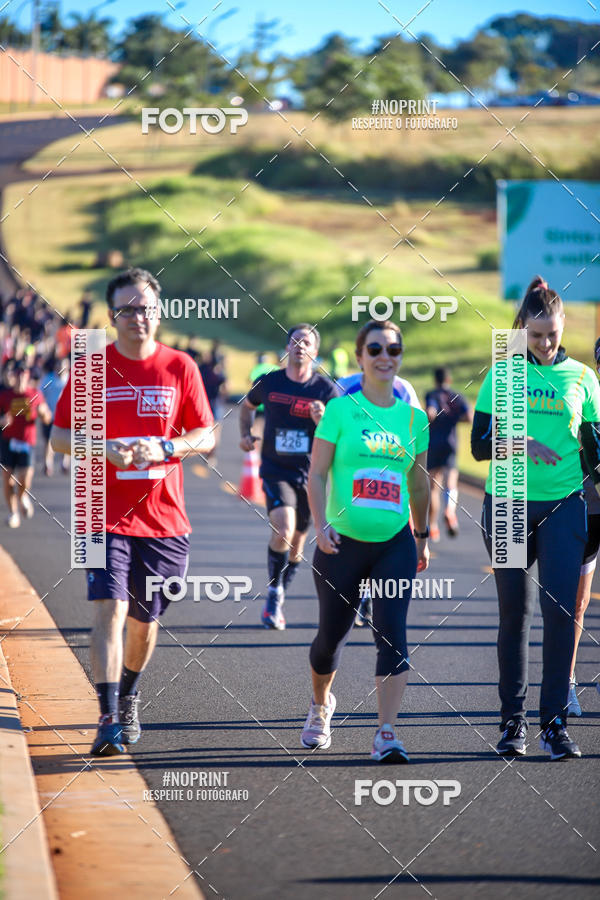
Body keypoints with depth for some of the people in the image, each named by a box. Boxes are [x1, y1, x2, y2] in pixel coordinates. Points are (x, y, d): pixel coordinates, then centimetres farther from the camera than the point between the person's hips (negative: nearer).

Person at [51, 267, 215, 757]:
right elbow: (60, 436, 3)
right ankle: (110, 721, -17)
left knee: (146, 617, 12)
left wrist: (163, 448, -13)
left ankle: (129, 698, 38)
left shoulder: (180, 367, 3)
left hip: (164, 518, 2)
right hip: (105, 515, -2)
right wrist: (103, 447, -16)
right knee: (110, 609, -16)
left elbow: (206, 437, 6)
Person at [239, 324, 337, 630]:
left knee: (296, 545, 10)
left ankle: (276, 602, 30)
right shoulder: (268, 383, -2)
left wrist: (323, 420, -25)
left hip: (309, 475, 1)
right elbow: (247, 406, 21)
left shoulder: (326, 389, -5)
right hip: (275, 471, -1)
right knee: (283, 531, -24)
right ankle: (273, 592, -4)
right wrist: (246, 434, 6)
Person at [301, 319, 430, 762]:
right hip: (343, 543, -1)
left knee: (392, 631, -14)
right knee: (333, 633, 11)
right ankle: (321, 705, 41)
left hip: (395, 544, 1)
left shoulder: (414, 417, 6)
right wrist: (322, 525, -17)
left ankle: (387, 735, -16)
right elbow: (317, 474, -5)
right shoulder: (340, 410, -3)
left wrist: (423, 536, 22)